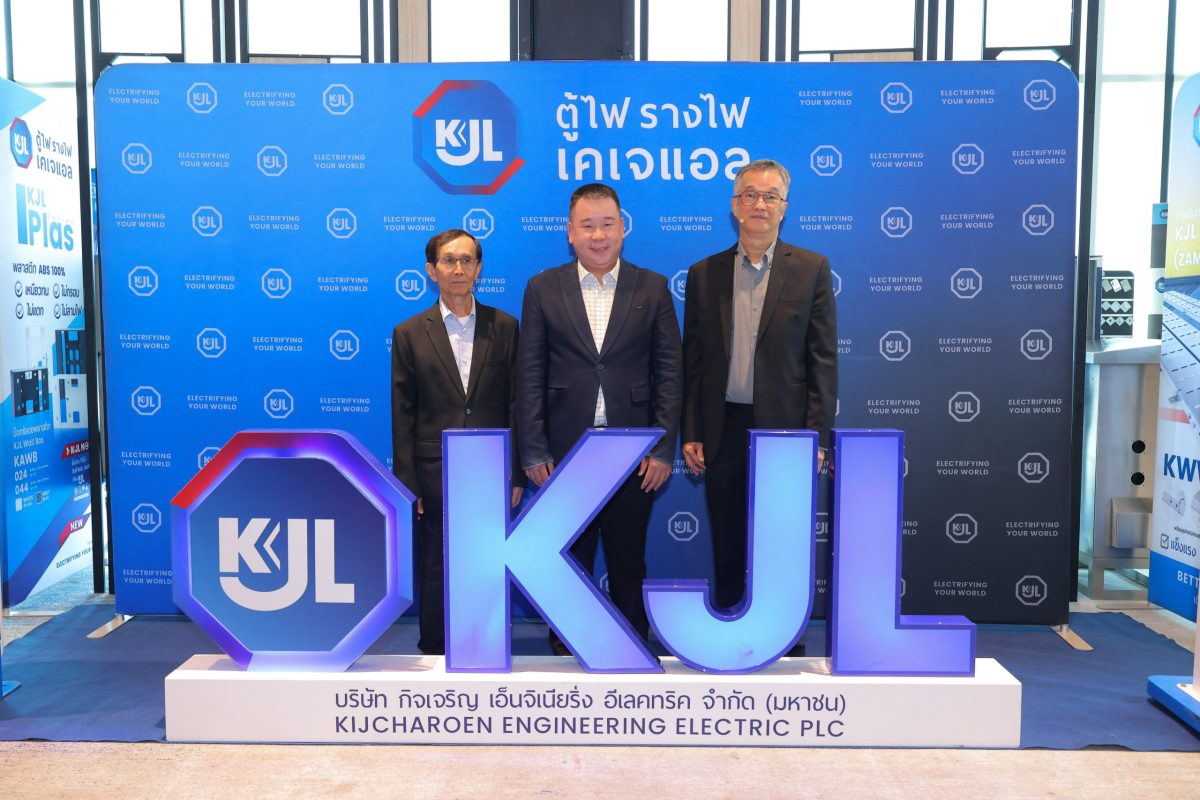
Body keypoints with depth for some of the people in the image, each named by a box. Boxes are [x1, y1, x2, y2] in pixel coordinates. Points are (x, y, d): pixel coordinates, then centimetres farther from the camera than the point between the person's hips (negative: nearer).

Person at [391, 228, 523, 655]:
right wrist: (407, 483, -2)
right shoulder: (410, 333, 3)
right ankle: (434, 654, 25)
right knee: (435, 574, 9)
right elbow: (402, 415, 1)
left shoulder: (504, 327, 4)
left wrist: (516, 473, 0)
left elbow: (515, 403, 3)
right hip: (435, 474, 0)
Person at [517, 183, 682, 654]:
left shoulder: (652, 288, 3)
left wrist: (664, 448, -5)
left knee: (629, 561, 11)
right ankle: (568, 649, 27)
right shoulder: (543, 288, 3)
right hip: (565, 451, 0)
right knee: (570, 560, 11)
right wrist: (533, 452, -4)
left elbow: (669, 372, 1)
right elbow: (530, 376, 0)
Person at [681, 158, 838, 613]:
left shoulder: (812, 269, 2)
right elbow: (693, 360, 7)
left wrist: (817, 436, -6)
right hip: (723, 430, 2)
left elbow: (823, 358, -1)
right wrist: (690, 434, 3)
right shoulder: (704, 273, 7)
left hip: (785, 427, -2)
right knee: (727, 552, 12)